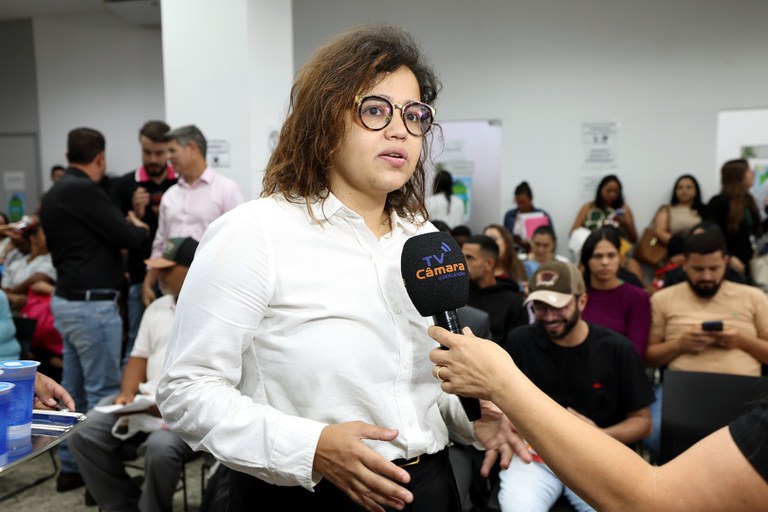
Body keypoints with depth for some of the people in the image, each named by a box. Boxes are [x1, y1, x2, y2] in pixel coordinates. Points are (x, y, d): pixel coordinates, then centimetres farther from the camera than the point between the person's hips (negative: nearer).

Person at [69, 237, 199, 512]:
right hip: (146, 400, 7)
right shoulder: (156, 308, 17)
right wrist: (128, 393, -1)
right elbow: (139, 357, 18)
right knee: (83, 433, -10)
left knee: (160, 447, -33)